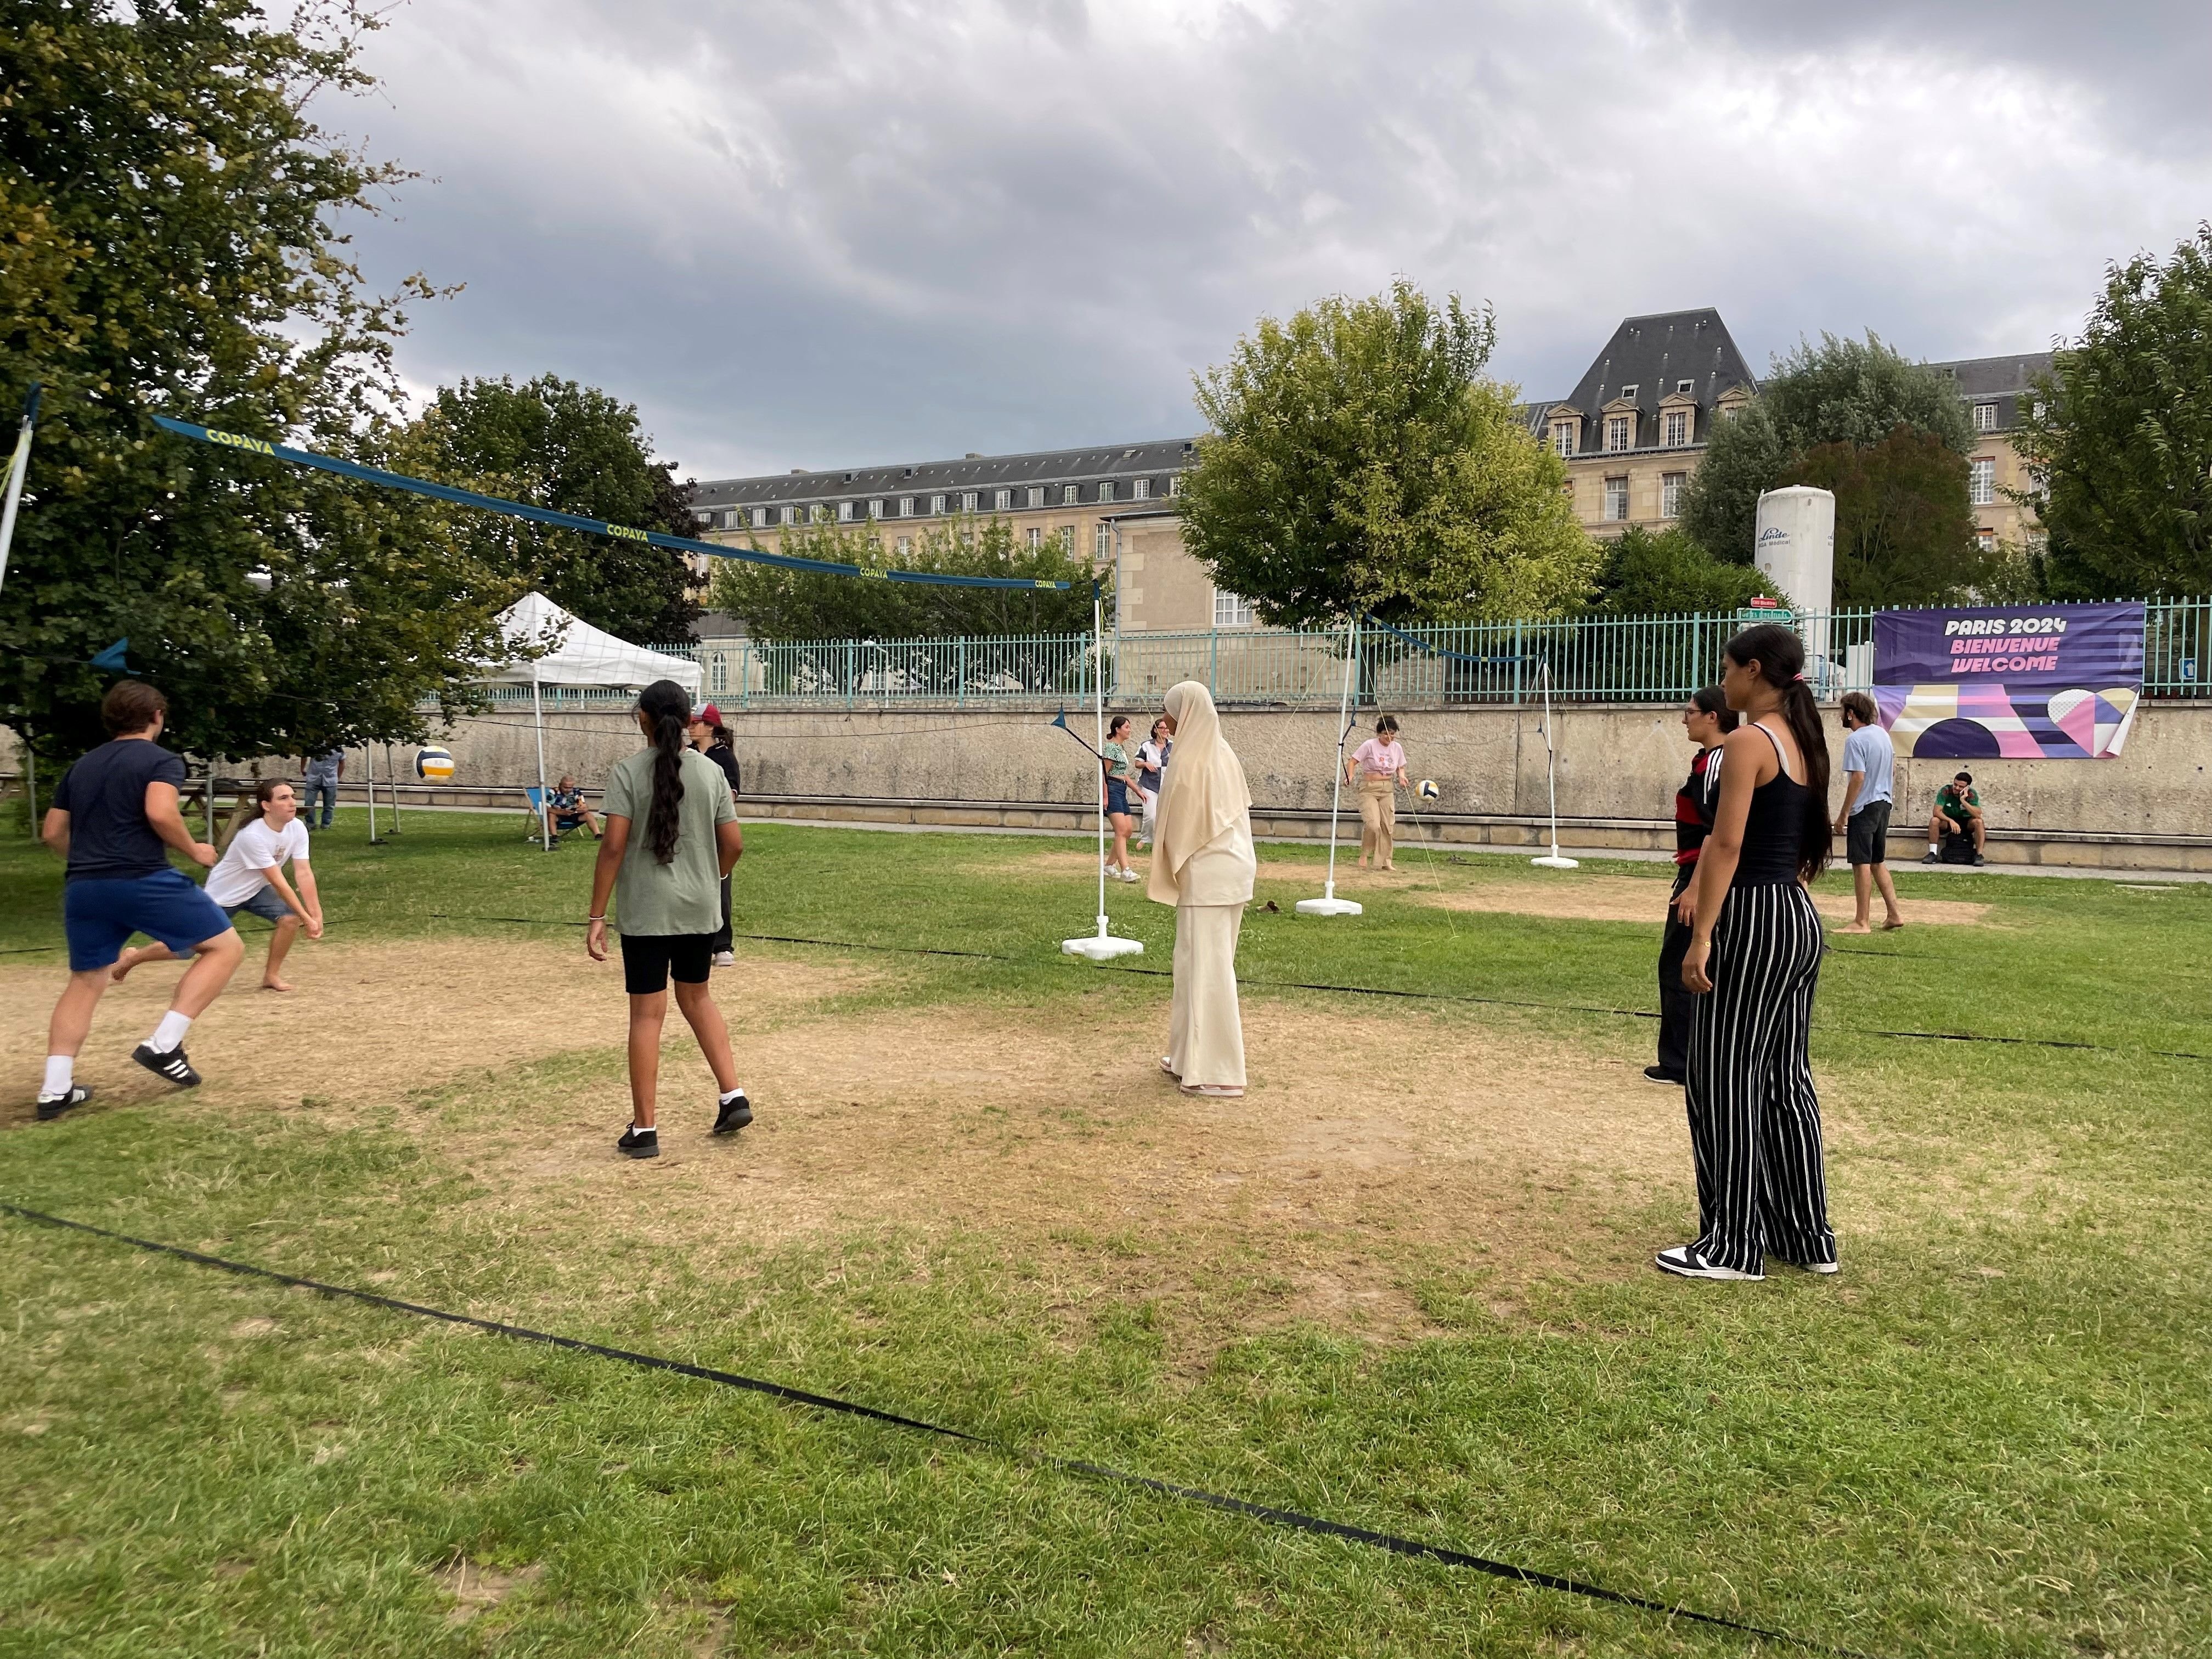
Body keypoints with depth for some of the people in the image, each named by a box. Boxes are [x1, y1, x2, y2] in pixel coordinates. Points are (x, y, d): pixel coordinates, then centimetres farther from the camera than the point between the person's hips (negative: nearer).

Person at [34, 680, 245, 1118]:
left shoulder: (81, 766, 20)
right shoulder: (161, 760, -1)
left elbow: (52, 832, 22)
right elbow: (160, 813, -20)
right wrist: (194, 850, -4)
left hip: (82, 888, 7)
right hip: (142, 880, -7)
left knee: (86, 982, 18)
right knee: (225, 947, 2)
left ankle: (55, 1090, 11)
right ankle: (163, 1045, -8)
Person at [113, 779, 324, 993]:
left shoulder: (297, 828, -16)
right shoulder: (252, 835, -34)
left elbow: (304, 873, -18)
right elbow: (279, 883, -34)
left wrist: (316, 914, -27)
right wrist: (307, 918, -33)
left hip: (255, 890, 6)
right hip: (223, 894, -6)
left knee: (290, 918, -19)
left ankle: (271, 975, 0)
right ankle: (133, 958, 30)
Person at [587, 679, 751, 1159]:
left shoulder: (628, 771, -8)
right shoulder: (711, 771, 2)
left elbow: (614, 845, -14)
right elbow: (733, 844, 2)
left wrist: (596, 915, -9)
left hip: (645, 912, -3)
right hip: (698, 908, 4)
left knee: (647, 1014, 3)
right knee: (697, 998, 22)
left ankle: (643, 1131, 9)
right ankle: (734, 1098, 16)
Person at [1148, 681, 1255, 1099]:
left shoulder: (1189, 761, -16)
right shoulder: (1222, 754, 9)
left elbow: (1179, 828, -12)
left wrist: (1170, 874, 3)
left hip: (1205, 876, -9)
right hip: (1232, 866, 9)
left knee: (1206, 968, -4)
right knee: (1211, 965, 16)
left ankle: (1217, 1072, -1)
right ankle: (1193, 1056, 25)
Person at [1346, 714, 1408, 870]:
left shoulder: (1397, 748, 5)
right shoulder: (1370, 745, -10)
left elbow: (1401, 767, 18)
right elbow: (1353, 761, -8)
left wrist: (1401, 776, -5)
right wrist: (1350, 776, -25)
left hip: (1388, 789, 5)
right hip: (1369, 789, -5)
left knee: (1388, 826, 4)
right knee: (1373, 824, -18)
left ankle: (1385, 860, 16)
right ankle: (1364, 855, 5)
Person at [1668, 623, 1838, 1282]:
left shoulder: (1748, 741, -13)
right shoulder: (1803, 742, 14)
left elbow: (1727, 845, -19)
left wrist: (1701, 936, -21)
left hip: (1755, 920, -9)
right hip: (1800, 920, 9)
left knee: (1726, 1078, -1)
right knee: (1785, 1077, 15)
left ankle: (1733, 1246, 5)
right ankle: (1807, 1238, 22)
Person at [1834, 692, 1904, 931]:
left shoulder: (1855, 740, -16)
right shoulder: (1883, 734, 10)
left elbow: (1858, 778, -21)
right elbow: (1893, 770, 18)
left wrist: (1843, 814, -18)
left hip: (1864, 807, -9)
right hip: (1884, 804, 9)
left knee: (1862, 863, -4)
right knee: (1878, 862, 17)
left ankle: (1862, 922, -1)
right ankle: (1894, 913, 18)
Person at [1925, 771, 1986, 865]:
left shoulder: (1972, 794, -18)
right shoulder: (1945, 791, -19)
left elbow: (1978, 815, -29)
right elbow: (1936, 812, -27)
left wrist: (1963, 801, -37)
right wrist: (1951, 821, -41)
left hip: (1966, 822, 0)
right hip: (1947, 820, 0)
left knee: (1979, 822, -30)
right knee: (1934, 820, -30)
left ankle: (1979, 855, -25)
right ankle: (1933, 854, -26)